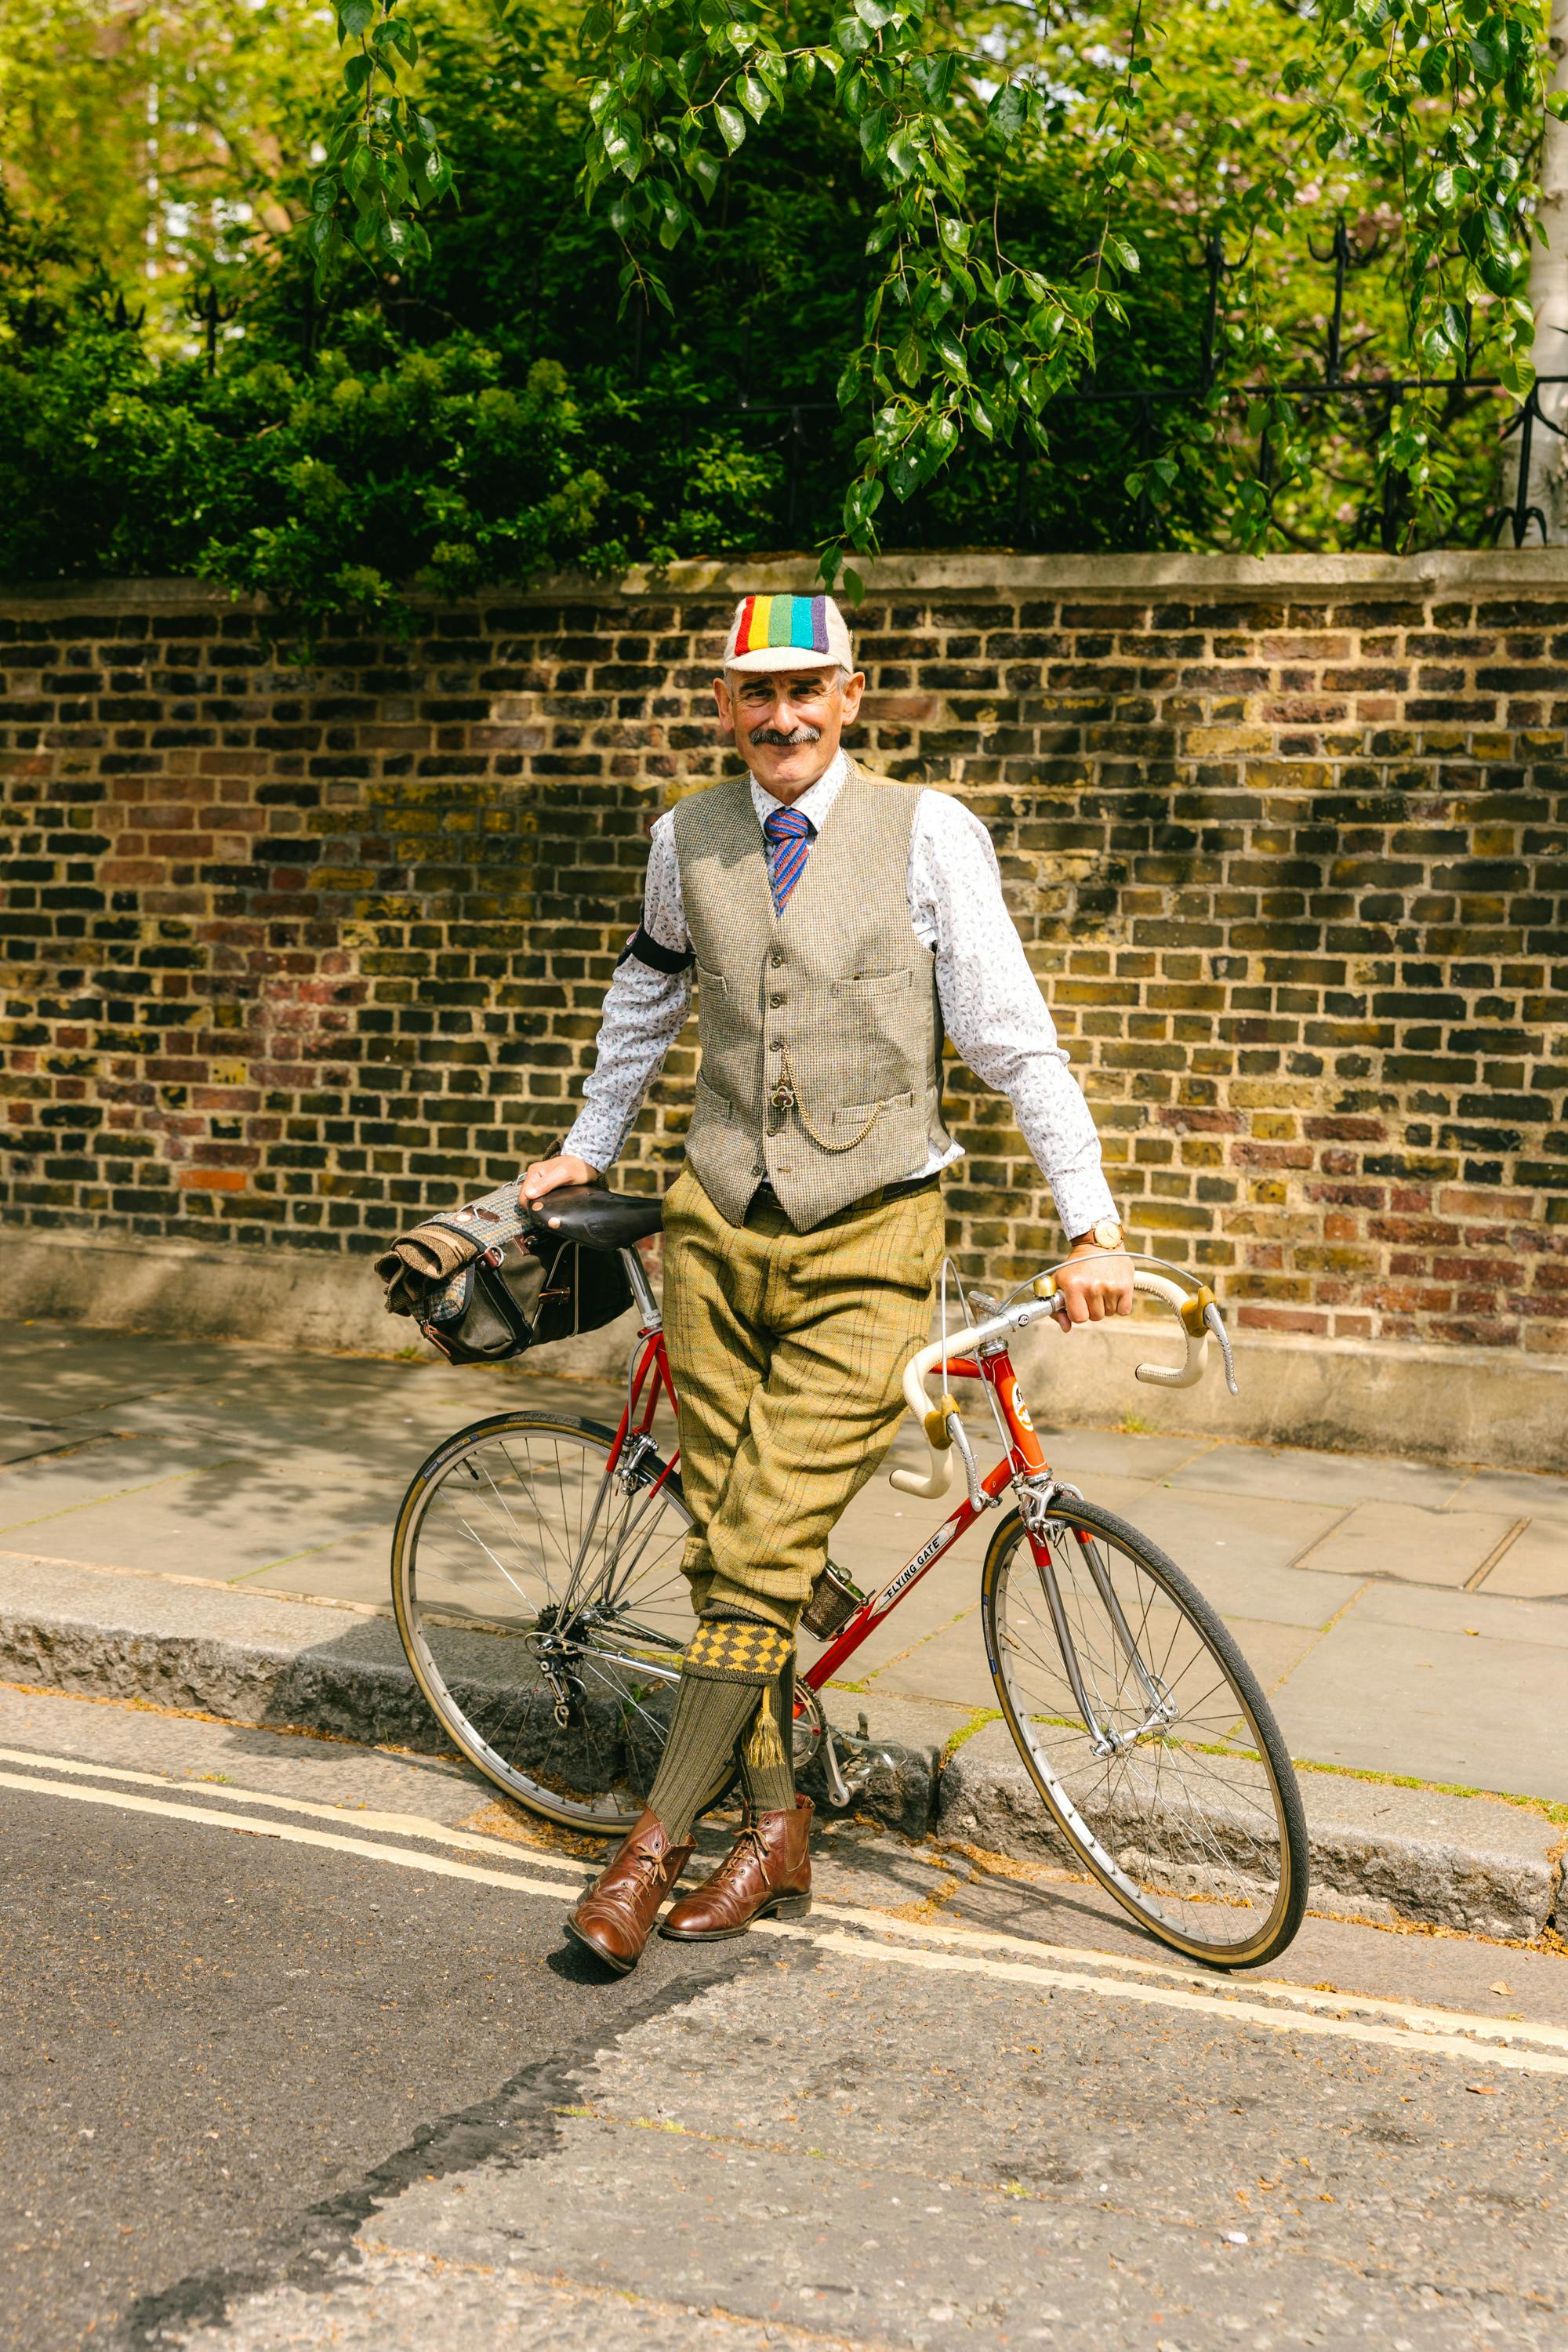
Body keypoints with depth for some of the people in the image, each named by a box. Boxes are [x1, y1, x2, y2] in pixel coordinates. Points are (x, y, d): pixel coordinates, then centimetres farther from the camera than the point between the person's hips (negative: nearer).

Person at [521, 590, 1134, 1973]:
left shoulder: (927, 834, -5)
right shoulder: (688, 840, 7)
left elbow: (1013, 1037, -5)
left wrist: (1092, 1226, -8)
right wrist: (589, 1148, 31)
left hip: (866, 1244, -4)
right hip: (722, 1232, 4)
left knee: (769, 1551, -9)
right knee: (724, 1544, 6)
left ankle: (656, 1843, 1)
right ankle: (776, 1828, 20)